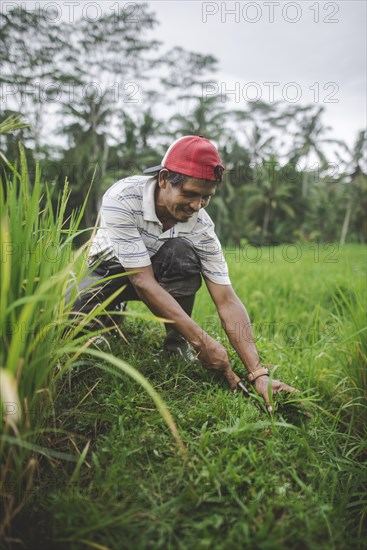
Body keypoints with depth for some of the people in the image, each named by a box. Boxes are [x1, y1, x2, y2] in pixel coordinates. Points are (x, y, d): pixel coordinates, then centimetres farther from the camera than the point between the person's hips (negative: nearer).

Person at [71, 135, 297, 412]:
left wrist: (259, 373, -31)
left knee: (180, 251, -32)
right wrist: (202, 341, -38)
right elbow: (143, 281, -36)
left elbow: (227, 300, -23)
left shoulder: (201, 225, -23)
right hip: (110, 270, 0)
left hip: (158, 271, 1)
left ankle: (177, 346, -12)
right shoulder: (122, 199, -33)